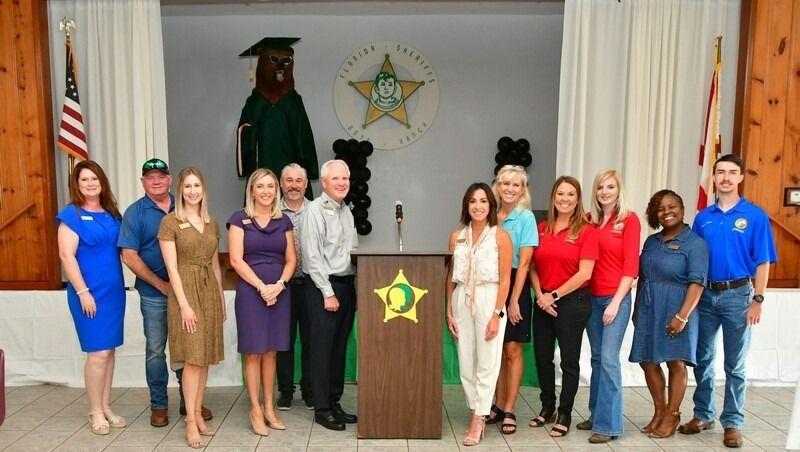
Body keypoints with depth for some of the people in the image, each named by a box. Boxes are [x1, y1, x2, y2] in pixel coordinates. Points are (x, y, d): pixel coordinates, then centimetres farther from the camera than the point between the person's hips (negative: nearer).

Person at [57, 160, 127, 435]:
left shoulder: (111, 214, 10)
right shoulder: (71, 214, -7)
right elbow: (66, 256, -13)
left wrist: (121, 285, 9)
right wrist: (83, 292, -17)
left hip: (114, 290, 6)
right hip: (90, 292, -6)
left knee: (109, 350, 11)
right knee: (98, 352, -3)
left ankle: (106, 407, 23)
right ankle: (95, 412, 12)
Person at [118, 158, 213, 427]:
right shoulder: (135, 212, -2)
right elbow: (129, 256, -8)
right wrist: (162, 284, -10)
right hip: (154, 294, -2)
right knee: (155, 349, 7)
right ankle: (158, 405, 22)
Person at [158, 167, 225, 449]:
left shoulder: (212, 224, 11)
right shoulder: (170, 222, -5)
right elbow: (172, 268, -10)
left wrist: (221, 300, 13)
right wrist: (184, 304, -15)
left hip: (209, 291, 5)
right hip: (185, 291, -5)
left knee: (205, 358, 8)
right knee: (192, 358, -6)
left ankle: (198, 414, 19)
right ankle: (190, 422, 4)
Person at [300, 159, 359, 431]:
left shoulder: (346, 211, 15)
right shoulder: (315, 210, -9)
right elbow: (312, 256, -15)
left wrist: (356, 287, 12)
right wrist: (328, 293, -15)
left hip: (346, 285, 8)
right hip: (322, 287, -7)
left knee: (340, 347, 13)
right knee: (322, 348, -1)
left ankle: (335, 402, 25)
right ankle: (322, 409, 10)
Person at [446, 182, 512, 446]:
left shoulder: (500, 236, -4)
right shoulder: (457, 236, 7)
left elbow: (505, 279, -7)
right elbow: (451, 277, 9)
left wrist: (497, 314, -13)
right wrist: (449, 312, 6)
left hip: (489, 301, -4)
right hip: (462, 302, 4)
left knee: (486, 364, 2)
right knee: (466, 363, 9)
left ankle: (477, 420, 12)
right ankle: (478, 412, 24)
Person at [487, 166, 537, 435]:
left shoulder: (526, 218, -6)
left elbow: (523, 262, -10)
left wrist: (514, 299, -13)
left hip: (515, 286, -4)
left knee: (512, 350, 2)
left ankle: (509, 411, 12)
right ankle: (499, 405, 24)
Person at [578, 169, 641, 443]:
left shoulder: (629, 220, -4)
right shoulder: (590, 220, 8)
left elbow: (631, 265, -8)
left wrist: (616, 302, -12)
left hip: (616, 298, -5)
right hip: (591, 297, 5)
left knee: (609, 359, -6)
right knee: (597, 358, 13)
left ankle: (609, 424, 4)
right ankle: (596, 414, 25)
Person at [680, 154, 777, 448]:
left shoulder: (755, 216, -4)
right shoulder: (703, 217, 6)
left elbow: (762, 262, -5)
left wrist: (757, 299, -11)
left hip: (737, 295, -3)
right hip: (705, 294, 4)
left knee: (735, 366, 6)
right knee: (703, 359, 11)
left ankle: (732, 423, 18)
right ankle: (703, 415, 26)